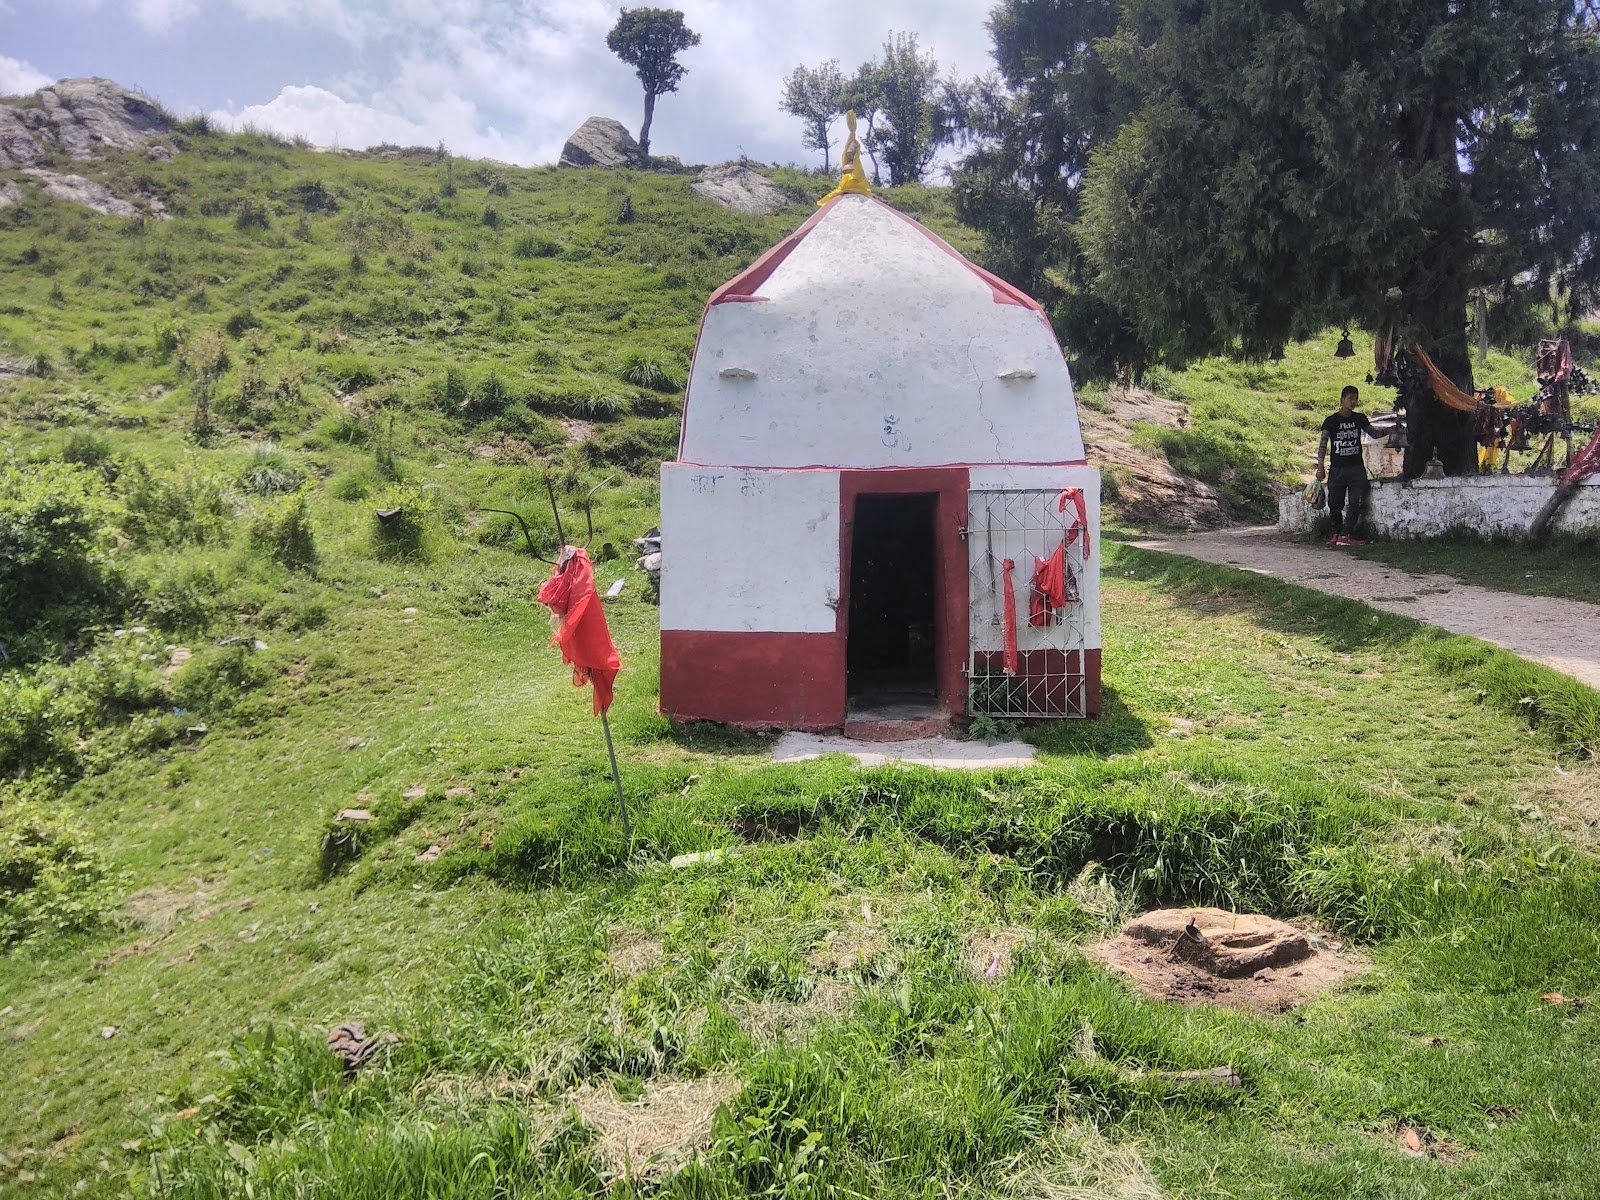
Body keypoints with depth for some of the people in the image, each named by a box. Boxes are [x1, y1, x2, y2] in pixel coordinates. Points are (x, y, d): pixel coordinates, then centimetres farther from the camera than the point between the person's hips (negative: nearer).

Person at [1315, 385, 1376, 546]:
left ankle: (1346, 535, -8)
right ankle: (1337, 533, 13)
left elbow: (1373, 433, 19)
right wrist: (1320, 466, -13)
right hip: (1337, 468, -2)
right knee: (1335, 503, 0)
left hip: (1357, 468, 2)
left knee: (1355, 503, -8)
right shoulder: (1331, 421, 0)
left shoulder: (1360, 418, 10)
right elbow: (1323, 444, -5)